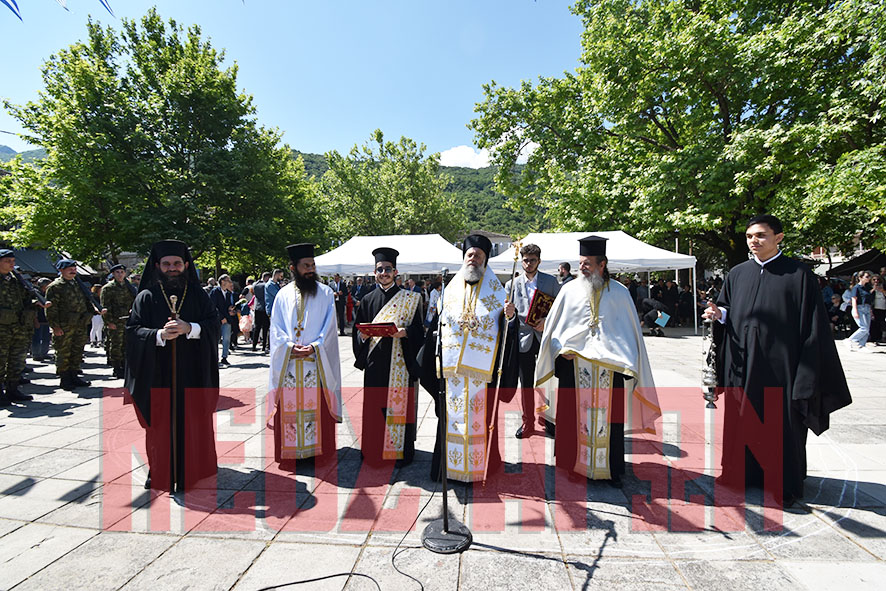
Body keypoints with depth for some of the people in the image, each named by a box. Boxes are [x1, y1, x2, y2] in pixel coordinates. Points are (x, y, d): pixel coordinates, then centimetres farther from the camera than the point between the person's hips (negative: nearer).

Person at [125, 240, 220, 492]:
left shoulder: (198, 295, 6)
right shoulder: (147, 296, 4)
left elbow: (213, 324, -1)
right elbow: (133, 330, -2)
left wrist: (189, 328, -18)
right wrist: (159, 335, -19)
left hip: (192, 373, 1)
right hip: (158, 374, 0)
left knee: (193, 422, 7)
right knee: (160, 425, 6)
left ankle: (191, 470, 20)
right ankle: (159, 471, 21)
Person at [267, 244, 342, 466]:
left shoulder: (325, 293, 4)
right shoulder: (283, 295, 10)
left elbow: (329, 326, -1)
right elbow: (276, 328, 5)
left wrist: (314, 347, -15)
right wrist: (290, 346, -12)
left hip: (317, 362, -2)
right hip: (288, 363, 2)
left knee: (318, 408, 2)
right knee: (288, 409, 6)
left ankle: (319, 451, 15)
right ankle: (290, 452, 19)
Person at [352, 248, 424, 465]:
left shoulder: (409, 298, 4)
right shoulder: (368, 300, 12)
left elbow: (418, 329, 0)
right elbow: (358, 331, 14)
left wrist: (404, 331, -20)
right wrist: (363, 334, -8)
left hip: (399, 362, -2)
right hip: (374, 362, 3)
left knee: (399, 404, 0)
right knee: (374, 406, 5)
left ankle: (401, 449, 13)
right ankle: (374, 450, 19)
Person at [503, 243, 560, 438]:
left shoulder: (551, 281, 2)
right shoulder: (512, 285, 3)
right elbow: (509, 315, 2)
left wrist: (547, 322, -14)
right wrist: (508, 313, -22)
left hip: (546, 337, -1)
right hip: (523, 339, 1)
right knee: (526, 384, 7)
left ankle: (546, 418, 26)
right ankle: (528, 422, 20)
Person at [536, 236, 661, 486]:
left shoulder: (620, 293, 6)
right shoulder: (569, 290, 6)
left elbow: (631, 330, 9)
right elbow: (553, 326, 9)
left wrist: (627, 361, -1)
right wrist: (560, 349, -6)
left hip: (609, 365, 0)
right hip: (574, 364, 0)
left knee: (609, 416, 5)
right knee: (574, 415, 3)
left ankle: (611, 469, 21)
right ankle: (575, 465, 19)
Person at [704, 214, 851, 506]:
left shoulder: (798, 274, -4)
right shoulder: (737, 274, 8)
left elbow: (813, 325, -6)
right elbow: (727, 312, 15)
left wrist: (807, 375, -11)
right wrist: (719, 314, -9)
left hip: (779, 365, -4)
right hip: (742, 366, 4)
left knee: (781, 424, 6)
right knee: (742, 421, 11)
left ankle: (784, 482, 23)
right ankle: (745, 472, 28)